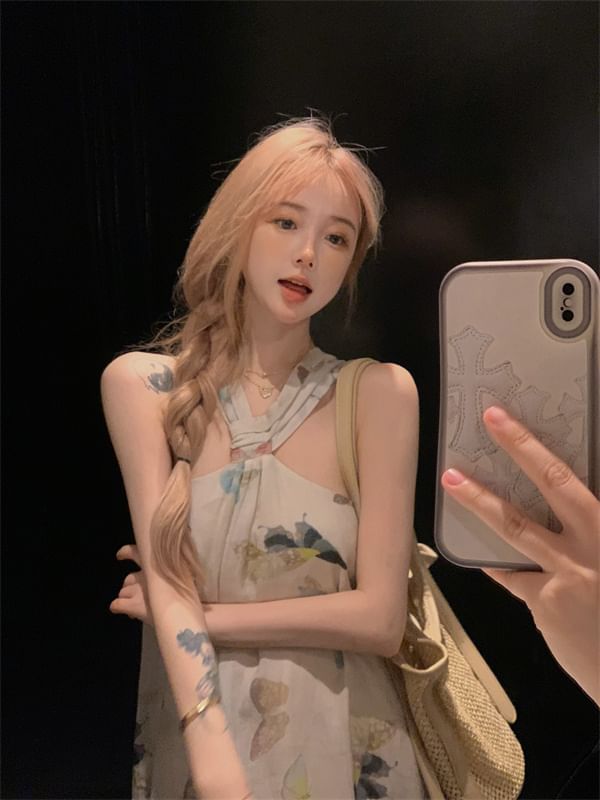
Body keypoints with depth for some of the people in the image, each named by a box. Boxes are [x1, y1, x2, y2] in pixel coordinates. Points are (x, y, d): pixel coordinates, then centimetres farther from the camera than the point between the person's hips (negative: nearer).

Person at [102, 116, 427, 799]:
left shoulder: (380, 392, -13)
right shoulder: (140, 383, -9)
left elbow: (380, 620, -15)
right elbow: (164, 585, -17)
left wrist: (201, 612, -13)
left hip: (338, 743, 0)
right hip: (192, 744, 1)